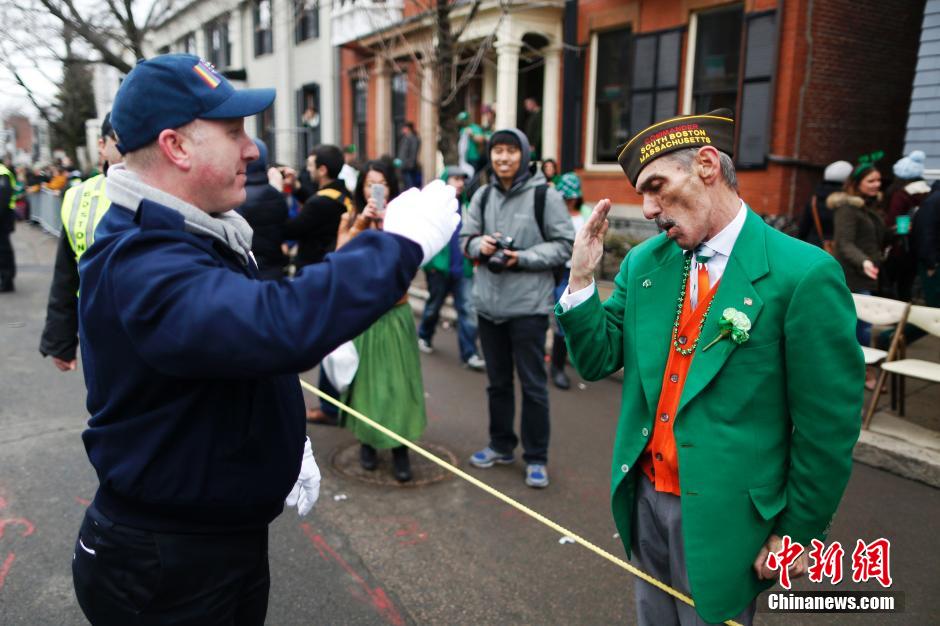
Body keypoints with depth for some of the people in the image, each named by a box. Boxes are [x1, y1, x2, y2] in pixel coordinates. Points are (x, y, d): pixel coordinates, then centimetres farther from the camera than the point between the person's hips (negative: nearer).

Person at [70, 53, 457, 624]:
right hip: (163, 563, -9)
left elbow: (253, 340, 17)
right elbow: (281, 327, -47)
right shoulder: (142, 265, -29)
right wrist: (402, 240, -36)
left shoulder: (194, 235, 6)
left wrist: (292, 443, 10)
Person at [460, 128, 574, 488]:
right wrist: (479, 245, -10)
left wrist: (522, 258, -18)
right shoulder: (482, 196, 7)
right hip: (488, 303, 5)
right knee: (497, 380, 17)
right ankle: (501, 445, 34)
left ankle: (536, 458, 18)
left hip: (529, 305, -4)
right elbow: (466, 238, 13)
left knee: (532, 384, 3)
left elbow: (564, 245, -7)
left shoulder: (544, 195, -6)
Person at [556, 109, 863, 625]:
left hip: (723, 517, -5)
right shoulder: (643, 262, 0)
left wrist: (800, 533, -6)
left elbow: (828, 427, -12)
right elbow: (596, 361, 2)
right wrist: (581, 277, -11)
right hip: (645, 496, 5)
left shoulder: (803, 274, -17)